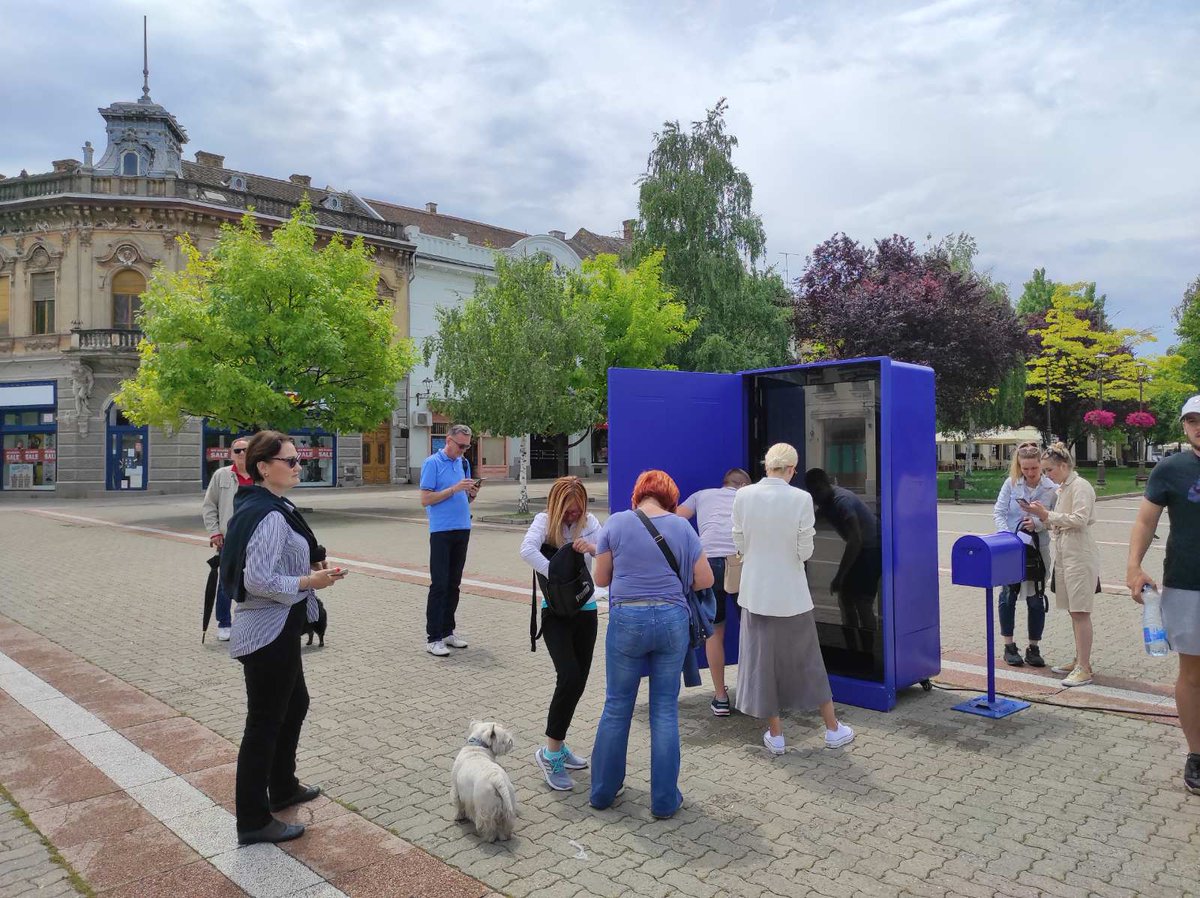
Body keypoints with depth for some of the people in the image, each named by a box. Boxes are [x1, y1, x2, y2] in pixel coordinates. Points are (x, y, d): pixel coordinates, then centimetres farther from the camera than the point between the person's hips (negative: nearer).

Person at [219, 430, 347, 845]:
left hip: (277, 630, 11)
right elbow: (259, 581, -29)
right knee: (264, 723, 3)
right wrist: (310, 582, -18)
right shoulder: (270, 516, -23)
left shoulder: (259, 506, 9)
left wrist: (308, 566, 7)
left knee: (295, 705, 24)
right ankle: (253, 822, 18)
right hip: (269, 633, -11)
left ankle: (283, 788, 42)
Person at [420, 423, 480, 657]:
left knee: (453, 584, 11)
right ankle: (432, 637, -1)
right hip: (441, 530, -6)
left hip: (462, 530, 7)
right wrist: (454, 489, -19)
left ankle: (447, 631, 20)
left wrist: (472, 493, -3)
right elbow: (425, 499, -12)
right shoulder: (432, 463, -7)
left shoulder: (464, 463, 13)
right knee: (439, 585, -6)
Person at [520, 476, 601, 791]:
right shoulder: (545, 520, -10)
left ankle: (558, 745, 28)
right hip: (556, 613, -5)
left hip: (585, 611, 5)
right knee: (569, 677, -17)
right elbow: (527, 549, -29)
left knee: (579, 681, 9)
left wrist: (592, 548, -28)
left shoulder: (589, 522, 1)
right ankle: (550, 752, -1)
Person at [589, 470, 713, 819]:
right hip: (672, 620, 1)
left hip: (627, 620, 0)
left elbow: (601, 578, 5)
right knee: (665, 710, 10)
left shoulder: (616, 523, -1)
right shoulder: (682, 527, 0)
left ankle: (603, 791, 27)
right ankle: (665, 800, 18)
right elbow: (705, 580, 5)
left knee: (616, 707, 13)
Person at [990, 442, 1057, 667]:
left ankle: (1033, 648, 19)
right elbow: (998, 512, -4)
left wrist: (1037, 524, -25)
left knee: (1036, 599, 6)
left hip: (1038, 548, 0)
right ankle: (1009, 646, 20)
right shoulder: (1011, 483, -4)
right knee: (1008, 596, 7)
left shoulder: (1052, 488, -6)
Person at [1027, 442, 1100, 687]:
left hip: (1079, 555, -9)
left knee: (1080, 612, -7)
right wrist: (1043, 518, 2)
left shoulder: (1080, 486, -10)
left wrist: (1048, 515, -16)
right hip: (1064, 554, 9)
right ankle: (1079, 660, 22)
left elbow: (1079, 520, -19)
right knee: (1074, 611, 13)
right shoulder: (1063, 488, 16)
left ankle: (1084, 669, -3)